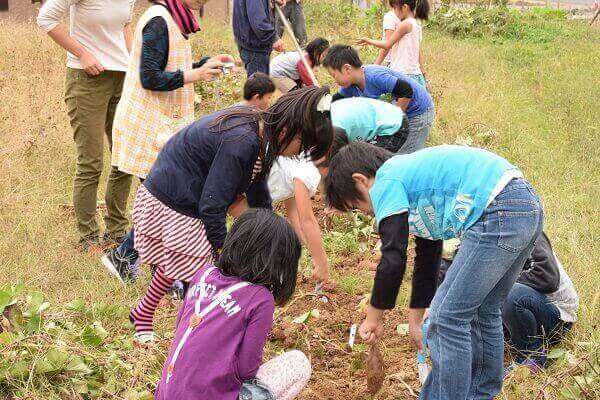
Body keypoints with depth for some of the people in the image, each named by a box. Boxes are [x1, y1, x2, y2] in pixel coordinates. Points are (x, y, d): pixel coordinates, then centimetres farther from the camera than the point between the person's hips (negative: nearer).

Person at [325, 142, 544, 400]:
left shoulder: (386, 181, 0)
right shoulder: (411, 172, 28)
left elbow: (393, 259, -6)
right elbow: (427, 255, 34)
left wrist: (373, 318, 7)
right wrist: (415, 319, 40)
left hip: (499, 213, -10)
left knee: (448, 318, 0)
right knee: (481, 312, 24)